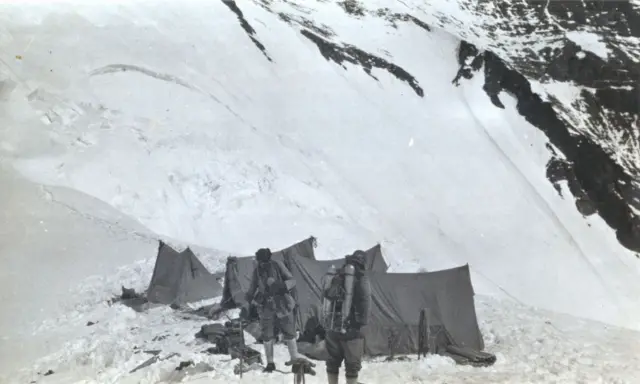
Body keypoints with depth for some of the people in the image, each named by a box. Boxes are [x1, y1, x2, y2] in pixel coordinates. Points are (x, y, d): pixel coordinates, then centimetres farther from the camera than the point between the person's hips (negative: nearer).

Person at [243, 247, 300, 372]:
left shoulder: (278, 265, -10)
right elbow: (252, 289, 8)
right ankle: (270, 363, 20)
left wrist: (282, 285, -29)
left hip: (283, 305, -1)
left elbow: (292, 281, -9)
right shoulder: (257, 270, -3)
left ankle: (295, 359, 20)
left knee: (289, 333, 5)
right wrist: (247, 304, -2)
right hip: (266, 307, 2)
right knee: (267, 336, 5)